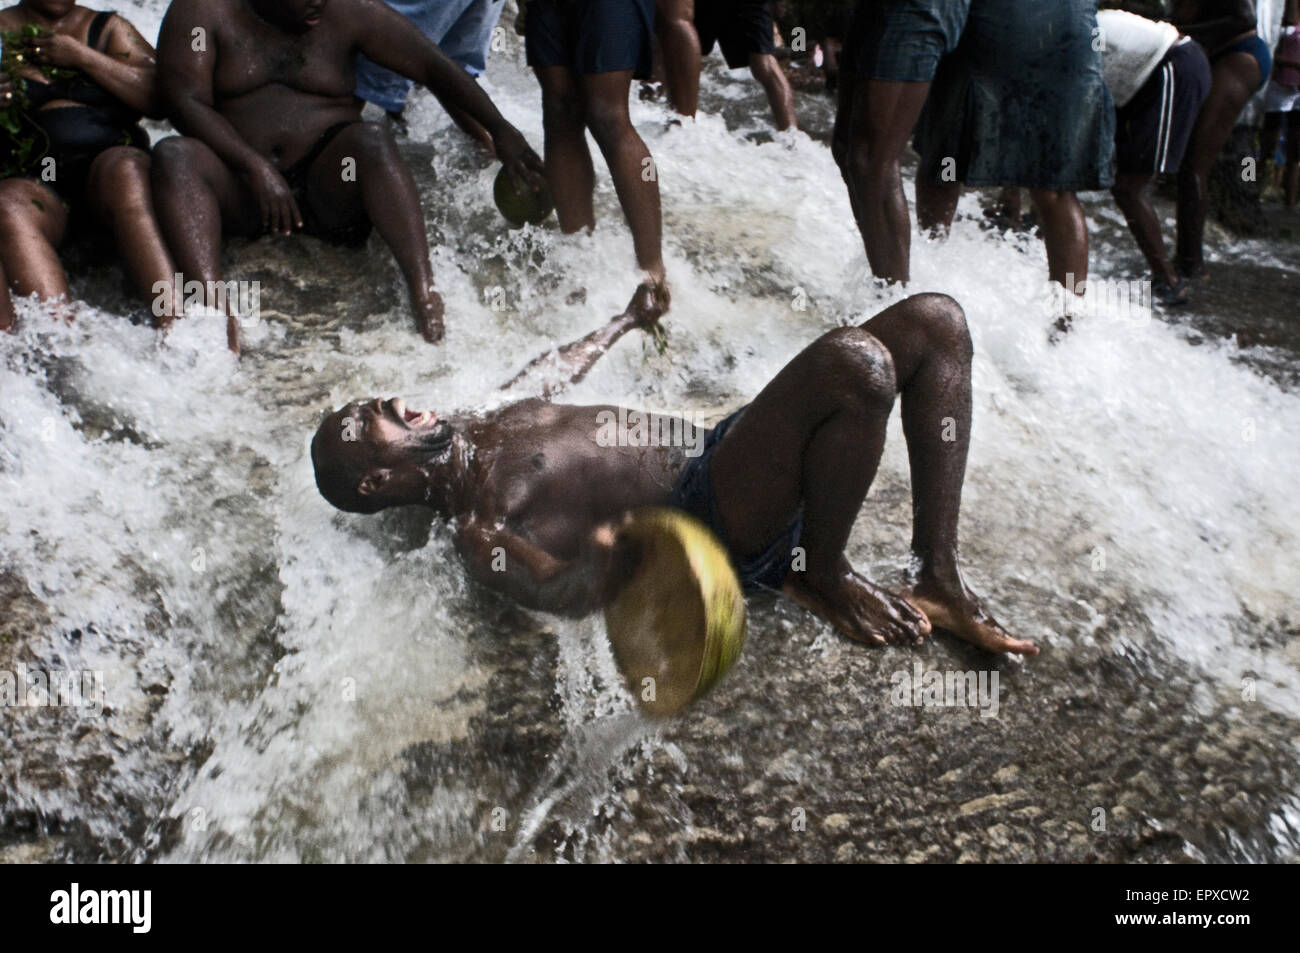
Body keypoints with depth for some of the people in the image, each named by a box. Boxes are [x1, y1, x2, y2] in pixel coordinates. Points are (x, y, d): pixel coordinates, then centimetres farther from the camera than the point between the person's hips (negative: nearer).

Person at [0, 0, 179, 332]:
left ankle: (174, 319, -50)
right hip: (35, 183, 0)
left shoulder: (109, 28, 22)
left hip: (113, 166, 0)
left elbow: (159, 97, 5)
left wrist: (82, 56, 0)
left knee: (123, 168, -34)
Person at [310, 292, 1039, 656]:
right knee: (853, 363, -37)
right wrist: (610, 552, -40)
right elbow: (557, 590, -21)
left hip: (716, 444, 10)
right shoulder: (475, 525, -8)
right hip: (719, 522, -10)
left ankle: (940, 584, -5)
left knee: (934, 321, -3)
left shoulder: (478, 431, 19)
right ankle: (824, 577, -9)